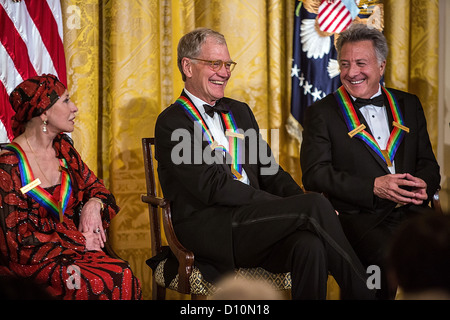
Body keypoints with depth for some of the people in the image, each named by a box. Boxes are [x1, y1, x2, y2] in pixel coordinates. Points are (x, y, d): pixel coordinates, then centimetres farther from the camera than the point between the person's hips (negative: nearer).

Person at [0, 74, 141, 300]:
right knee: (101, 284, -32)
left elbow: (96, 188, 22)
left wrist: (93, 204, -3)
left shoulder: (62, 148, 11)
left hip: (75, 250, 6)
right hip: (32, 263, -6)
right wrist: (79, 242, -10)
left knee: (123, 278, -25)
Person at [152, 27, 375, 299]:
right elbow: (213, 187, -11)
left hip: (253, 221, 6)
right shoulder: (172, 123, -1)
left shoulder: (240, 111, 23)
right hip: (210, 231, -6)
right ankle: (367, 292, -14)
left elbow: (270, 171, 19)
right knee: (316, 205, -23)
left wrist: (301, 201, -5)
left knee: (309, 246, -29)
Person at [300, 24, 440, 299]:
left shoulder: (409, 105, 21)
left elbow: (428, 163, 20)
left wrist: (423, 184, -5)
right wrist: (373, 187, -13)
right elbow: (314, 175, -2)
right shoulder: (322, 113, 9)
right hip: (361, 219, -3)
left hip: (413, 214, 4)